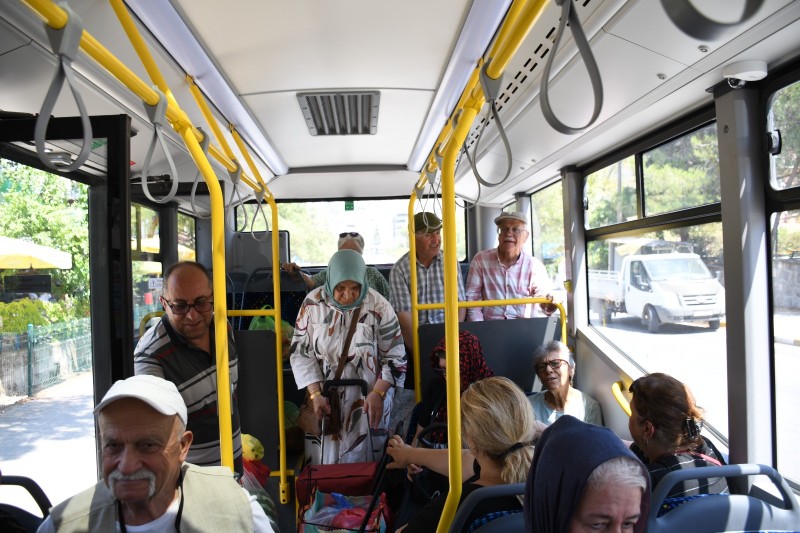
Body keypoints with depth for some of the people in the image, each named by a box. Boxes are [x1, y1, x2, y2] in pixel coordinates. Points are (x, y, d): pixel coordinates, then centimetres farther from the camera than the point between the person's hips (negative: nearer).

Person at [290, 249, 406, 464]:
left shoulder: (378, 307, -10)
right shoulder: (313, 303, -7)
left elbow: (395, 358, -5)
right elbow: (301, 352, -2)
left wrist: (378, 394, -16)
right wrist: (315, 394, -10)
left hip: (367, 403, -1)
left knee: (363, 460, 7)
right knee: (325, 459, 11)